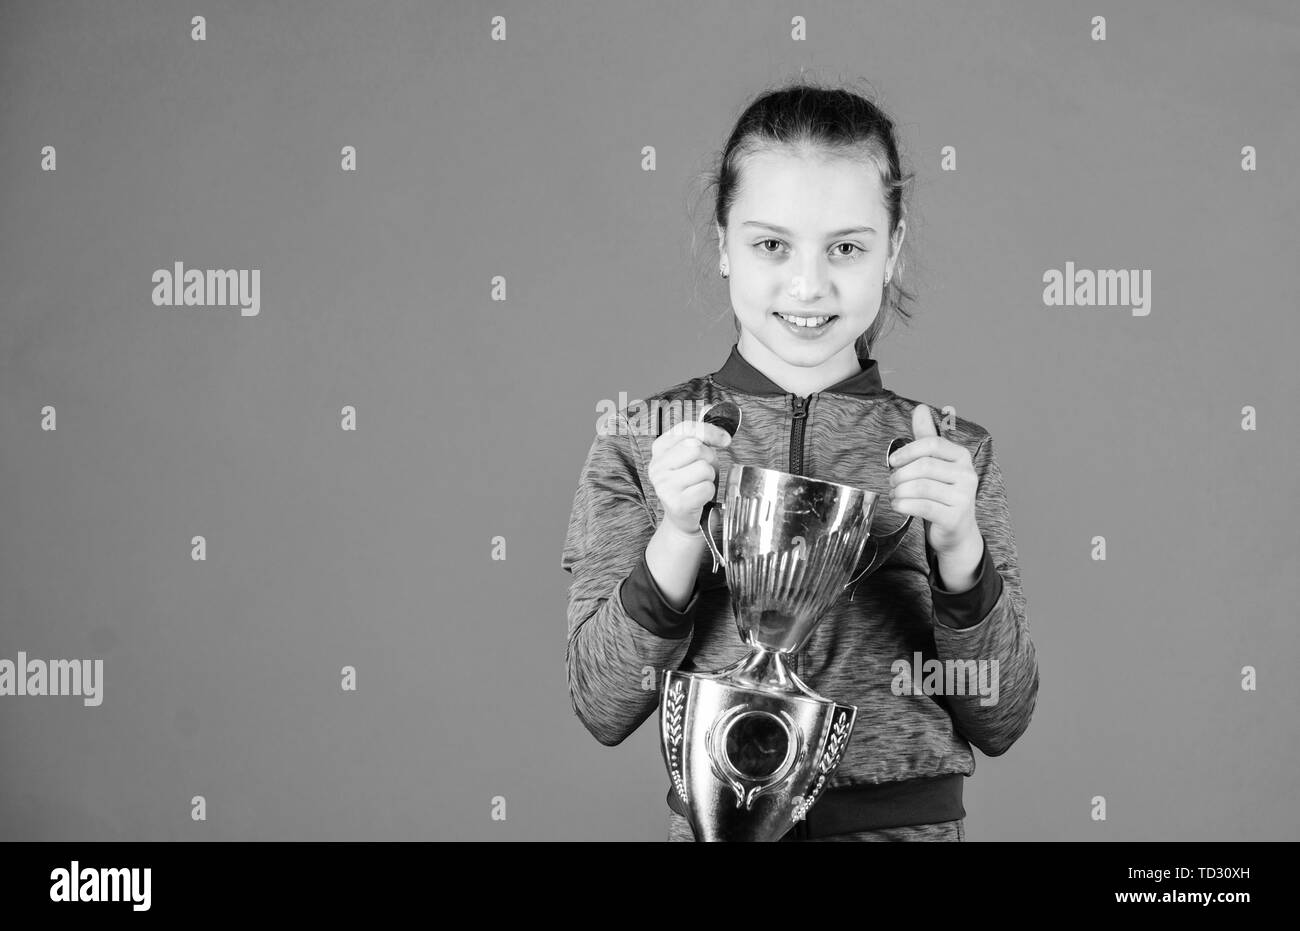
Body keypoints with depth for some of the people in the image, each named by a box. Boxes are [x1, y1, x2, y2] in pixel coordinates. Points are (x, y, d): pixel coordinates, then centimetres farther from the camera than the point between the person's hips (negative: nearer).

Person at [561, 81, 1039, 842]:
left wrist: (960, 549, -19)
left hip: (913, 823, 1)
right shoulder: (641, 443, -3)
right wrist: (677, 538, -21)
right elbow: (603, 710, -7)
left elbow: (1001, 723, -4)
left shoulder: (957, 455, 0)